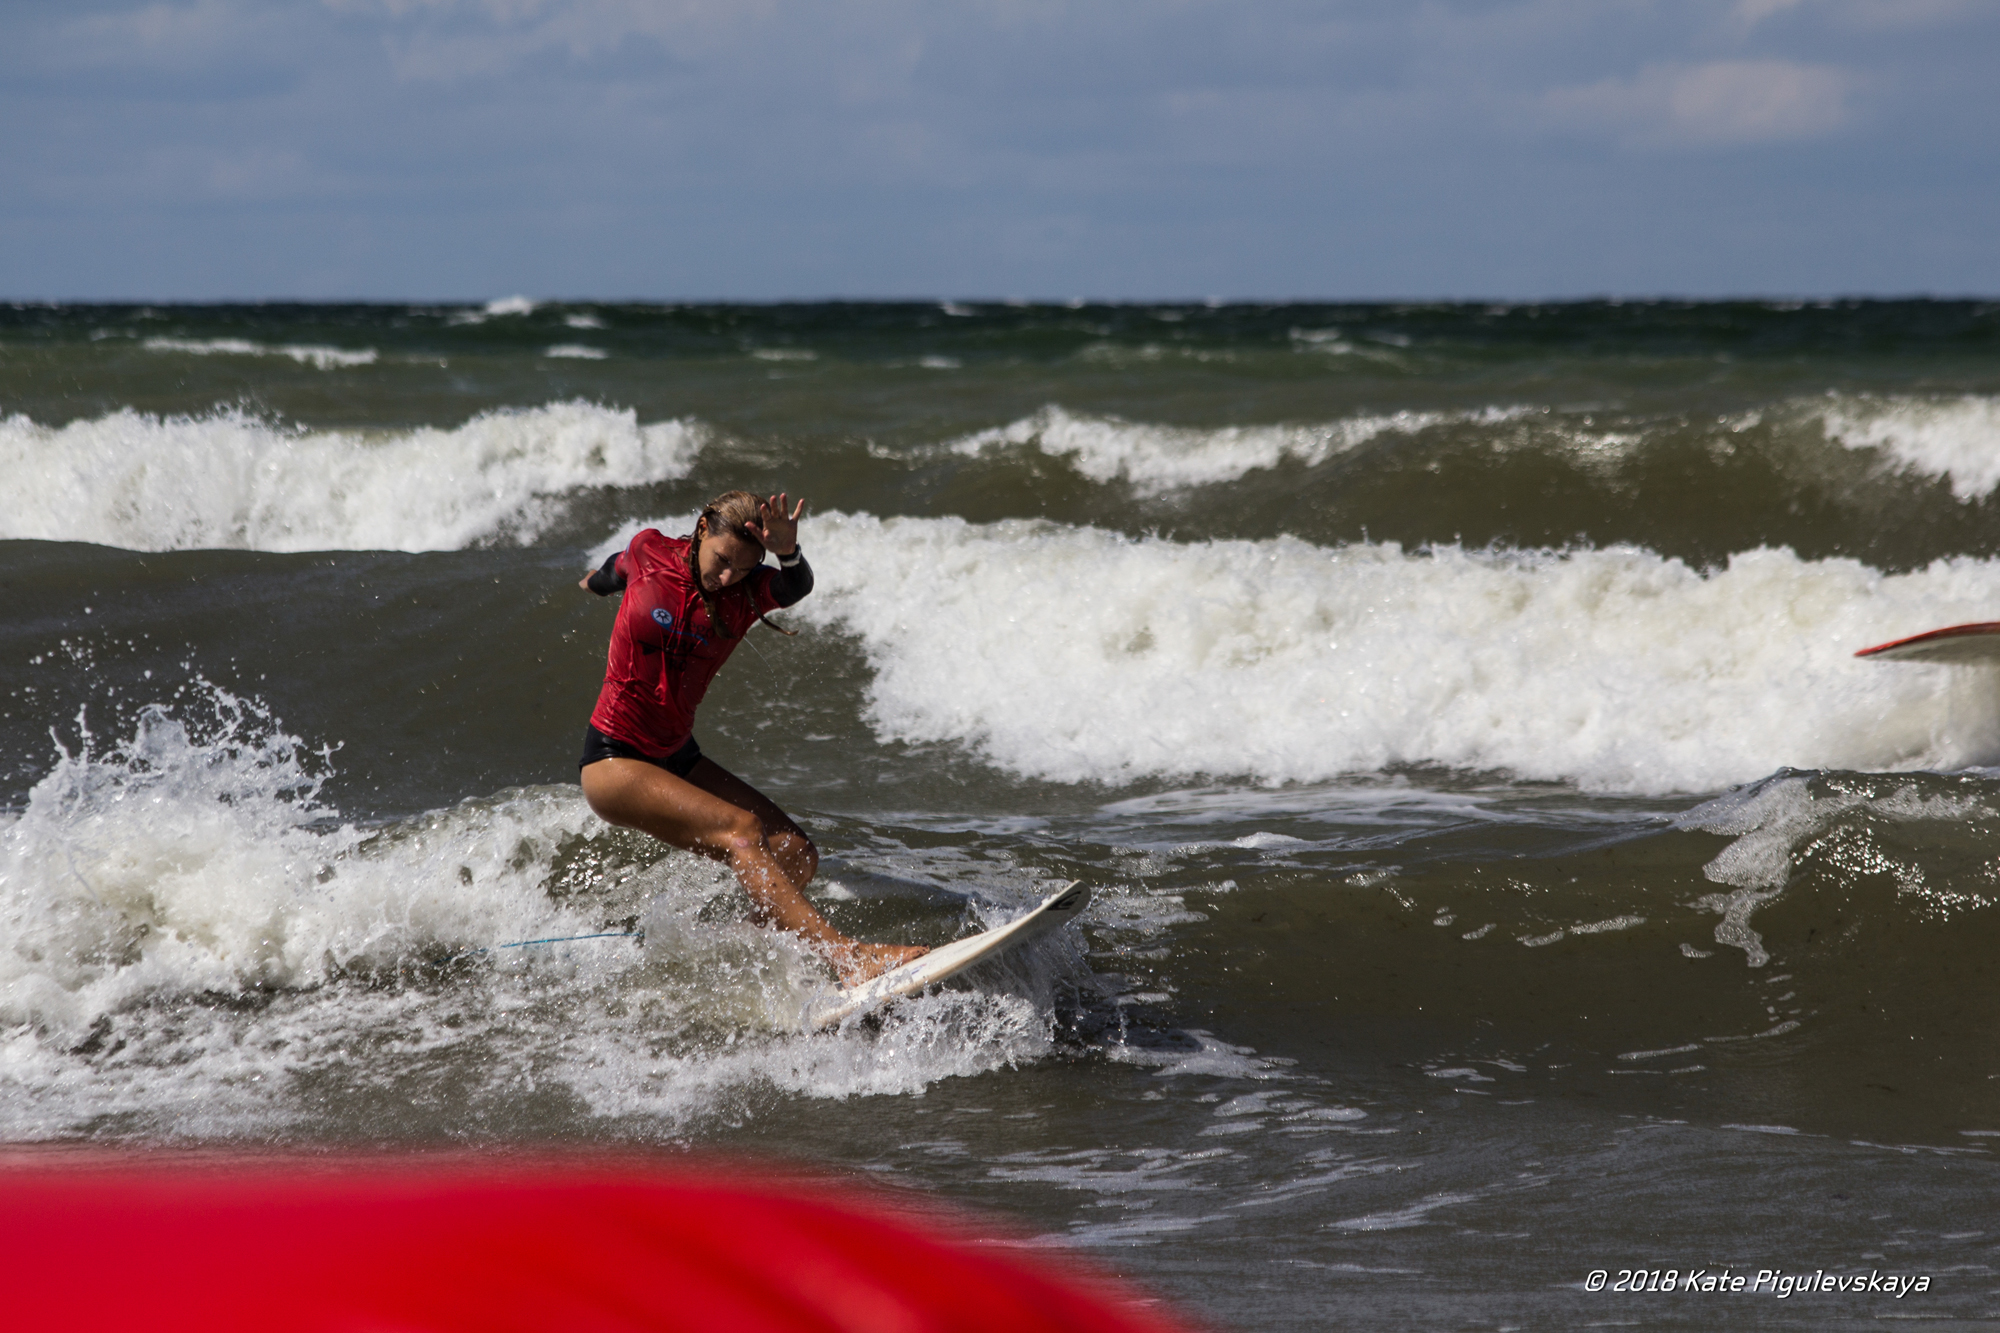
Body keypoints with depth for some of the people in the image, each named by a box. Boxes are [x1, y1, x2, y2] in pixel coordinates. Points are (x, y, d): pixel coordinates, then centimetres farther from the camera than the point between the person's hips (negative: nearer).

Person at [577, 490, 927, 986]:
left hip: (678, 758, 6)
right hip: (613, 760, -5)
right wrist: (597, 581, 41)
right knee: (740, 829, -26)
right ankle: (848, 958, -40)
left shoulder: (748, 591, -4)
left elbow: (795, 589, -28)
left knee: (796, 855, -9)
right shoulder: (649, 552, -8)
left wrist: (789, 554, -51)